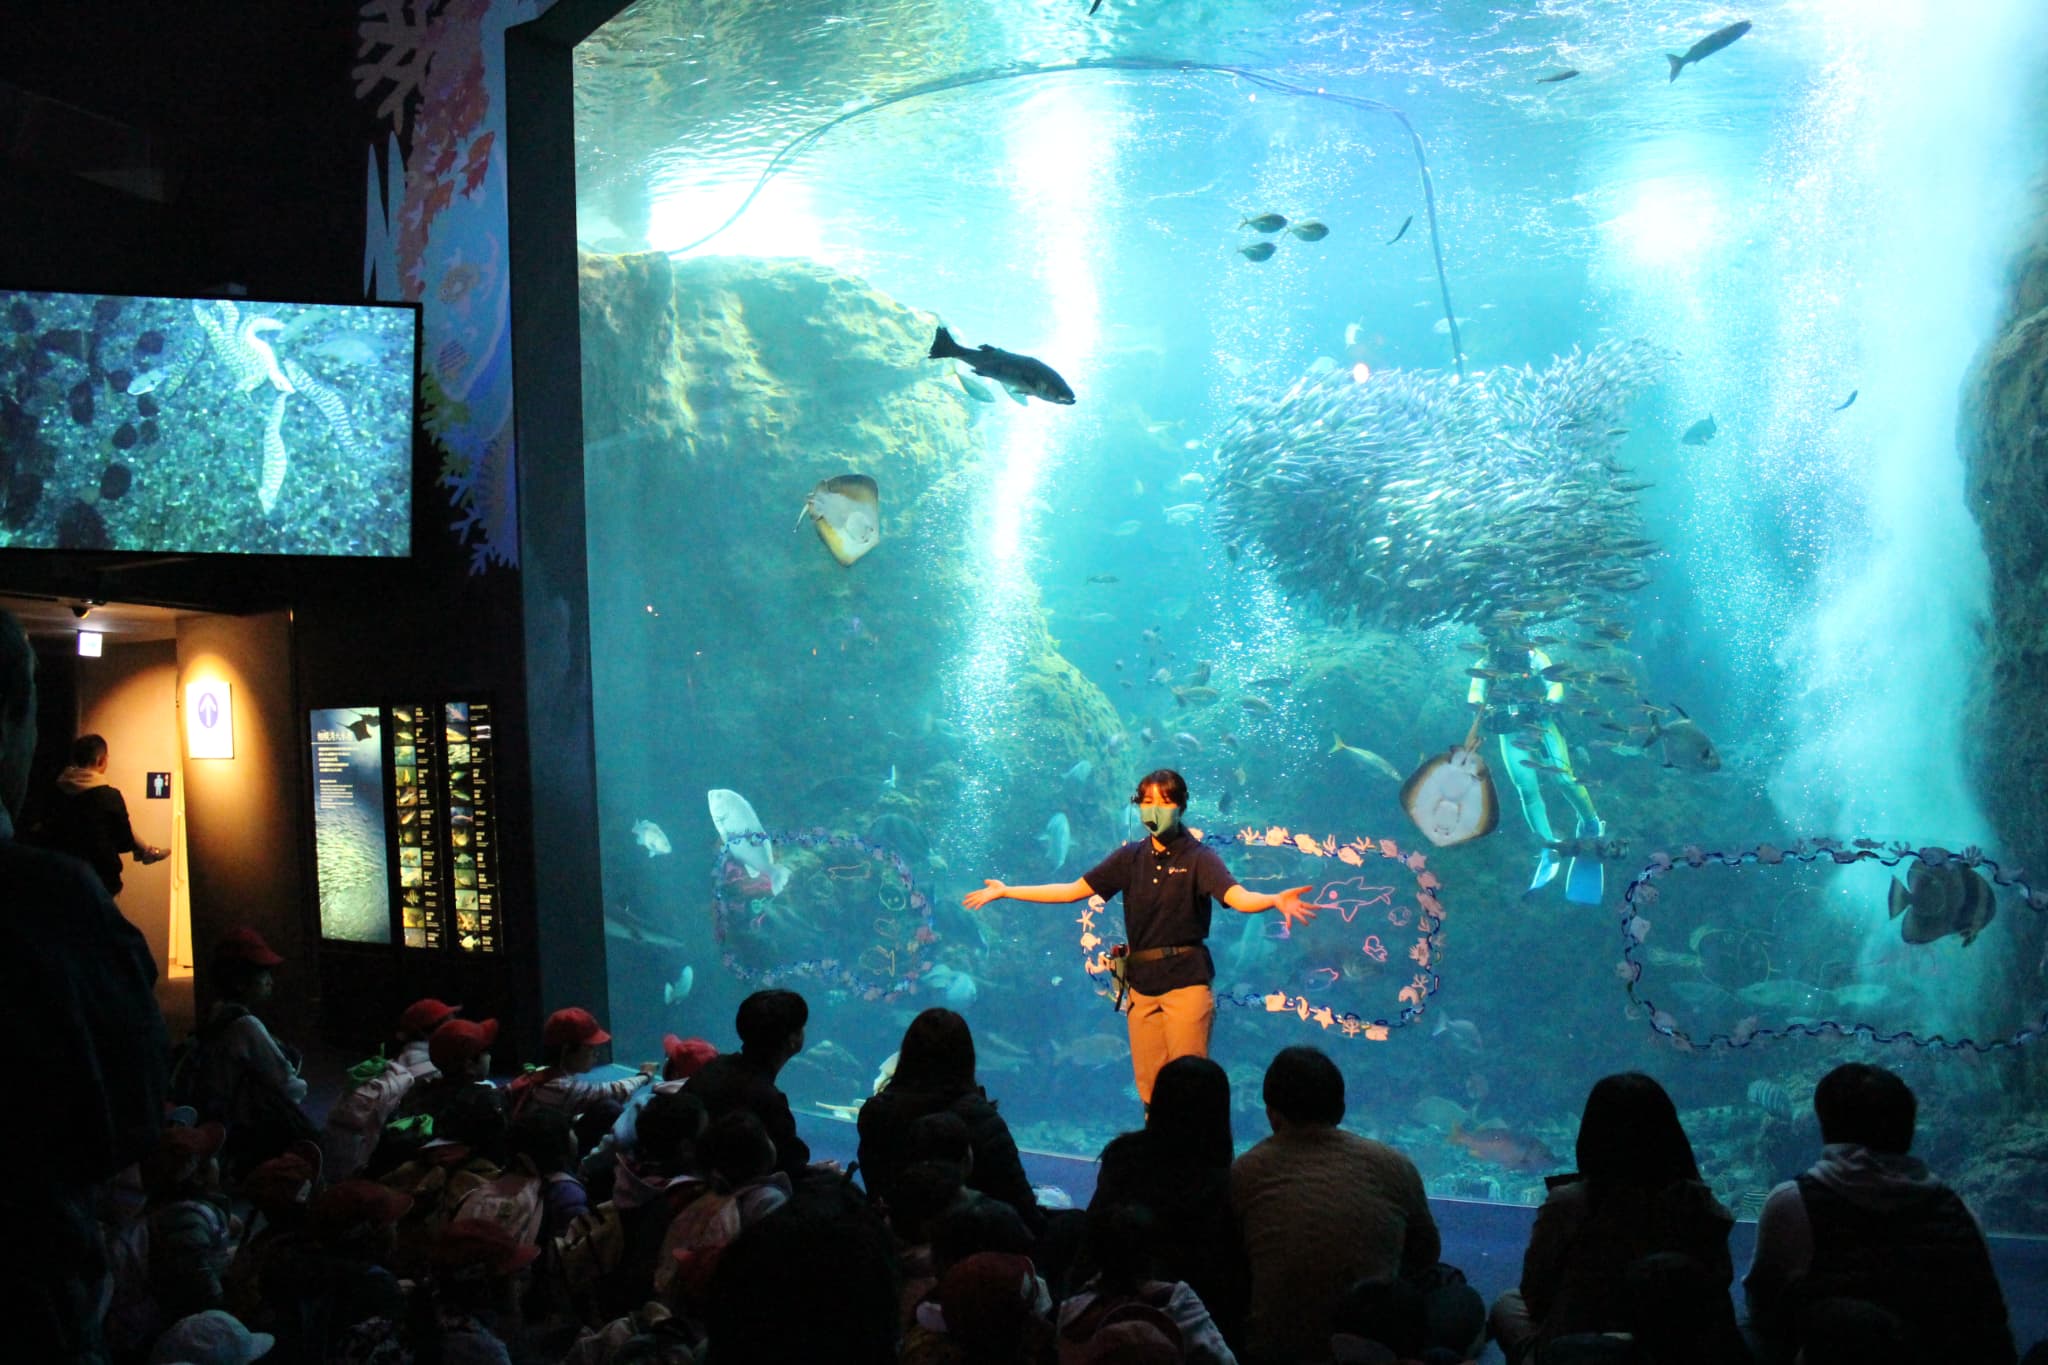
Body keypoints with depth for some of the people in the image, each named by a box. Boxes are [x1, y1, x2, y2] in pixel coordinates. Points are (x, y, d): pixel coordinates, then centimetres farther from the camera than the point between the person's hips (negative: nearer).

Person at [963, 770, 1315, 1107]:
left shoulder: (1198, 857, -5)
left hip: (1186, 981, -5)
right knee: (1149, 1086, 6)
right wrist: (1006, 891, 10)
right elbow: (1073, 890, 12)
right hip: (1142, 983, 5)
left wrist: (1276, 900, -44)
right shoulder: (1132, 857, 9)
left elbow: (1237, 897, -21)